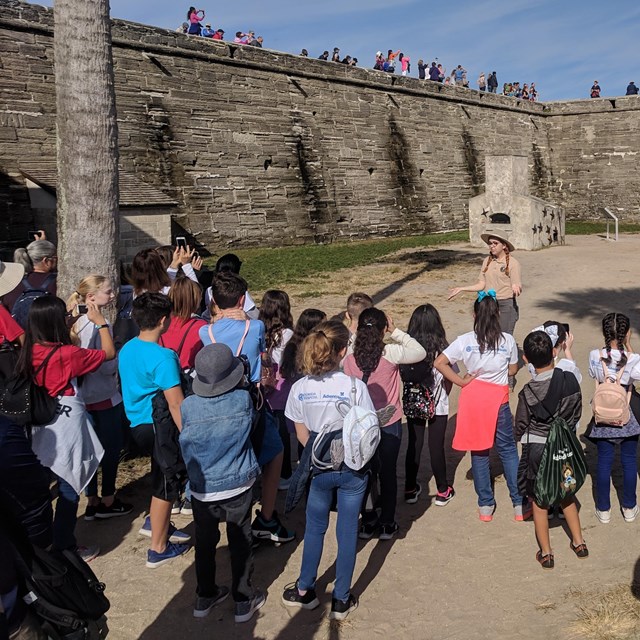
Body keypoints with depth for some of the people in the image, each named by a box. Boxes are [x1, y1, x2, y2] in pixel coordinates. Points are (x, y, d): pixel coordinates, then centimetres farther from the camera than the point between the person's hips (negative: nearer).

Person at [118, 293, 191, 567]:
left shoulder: (127, 349, 3)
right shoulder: (163, 357, -24)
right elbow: (176, 403, -25)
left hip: (138, 423, 8)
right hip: (157, 426, -8)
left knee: (163, 476, 26)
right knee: (166, 484, 7)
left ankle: (155, 523, 40)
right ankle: (158, 550, 19)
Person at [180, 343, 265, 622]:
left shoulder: (187, 406, -15)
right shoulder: (243, 399, -16)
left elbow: (184, 441, 4)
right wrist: (241, 382, 19)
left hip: (202, 490, 1)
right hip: (238, 487, -1)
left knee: (205, 544, 19)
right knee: (240, 544, 14)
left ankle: (205, 597, 35)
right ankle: (244, 601, 26)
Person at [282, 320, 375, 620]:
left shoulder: (299, 388, -9)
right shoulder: (354, 386, -18)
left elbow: (302, 435, 1)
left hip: (320, 468, 2)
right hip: (352, 467, -2)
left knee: (314, 528, 20)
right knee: (347, 531, 11)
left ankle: (305, 591, 34)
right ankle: (341, 600, 23)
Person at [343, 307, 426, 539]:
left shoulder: (350, 357, -12)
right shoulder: (391, 353, -18)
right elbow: (420, 352, -2)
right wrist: (395, 331, -1)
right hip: (389, 424, -2)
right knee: (388, 472, 13)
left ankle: (368, 522, 26)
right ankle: (387, 524, 23)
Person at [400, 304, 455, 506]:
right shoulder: (441, 348, -15)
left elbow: (402, 376, -4)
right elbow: (448, 379, -6)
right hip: (437, 406, -2)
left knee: (413, 446, 15)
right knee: (436, 447, 10)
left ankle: (410, 489, 26)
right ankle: (442, 491, 24)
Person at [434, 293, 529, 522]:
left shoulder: (464, 340, -6)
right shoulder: (508, 340, -6)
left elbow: (439, 363, -11)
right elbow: (513, 370, 6)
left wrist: (462, 382, -6)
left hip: (472, 398, 0)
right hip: (498, 400, 0)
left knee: (479, 452, 12)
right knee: (508, 450, 13)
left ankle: (485, 506, 19)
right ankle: (520, 504, 15)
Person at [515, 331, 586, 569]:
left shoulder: (528, 393, -22)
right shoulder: (570, 380, -13)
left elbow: (520, 427, -9)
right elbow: (577, 413, 2)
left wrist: (520, 438, 13)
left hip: (537, 450, -4)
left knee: (539, 502, 13)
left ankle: (546, 553, 23)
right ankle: (578, 542, 35)